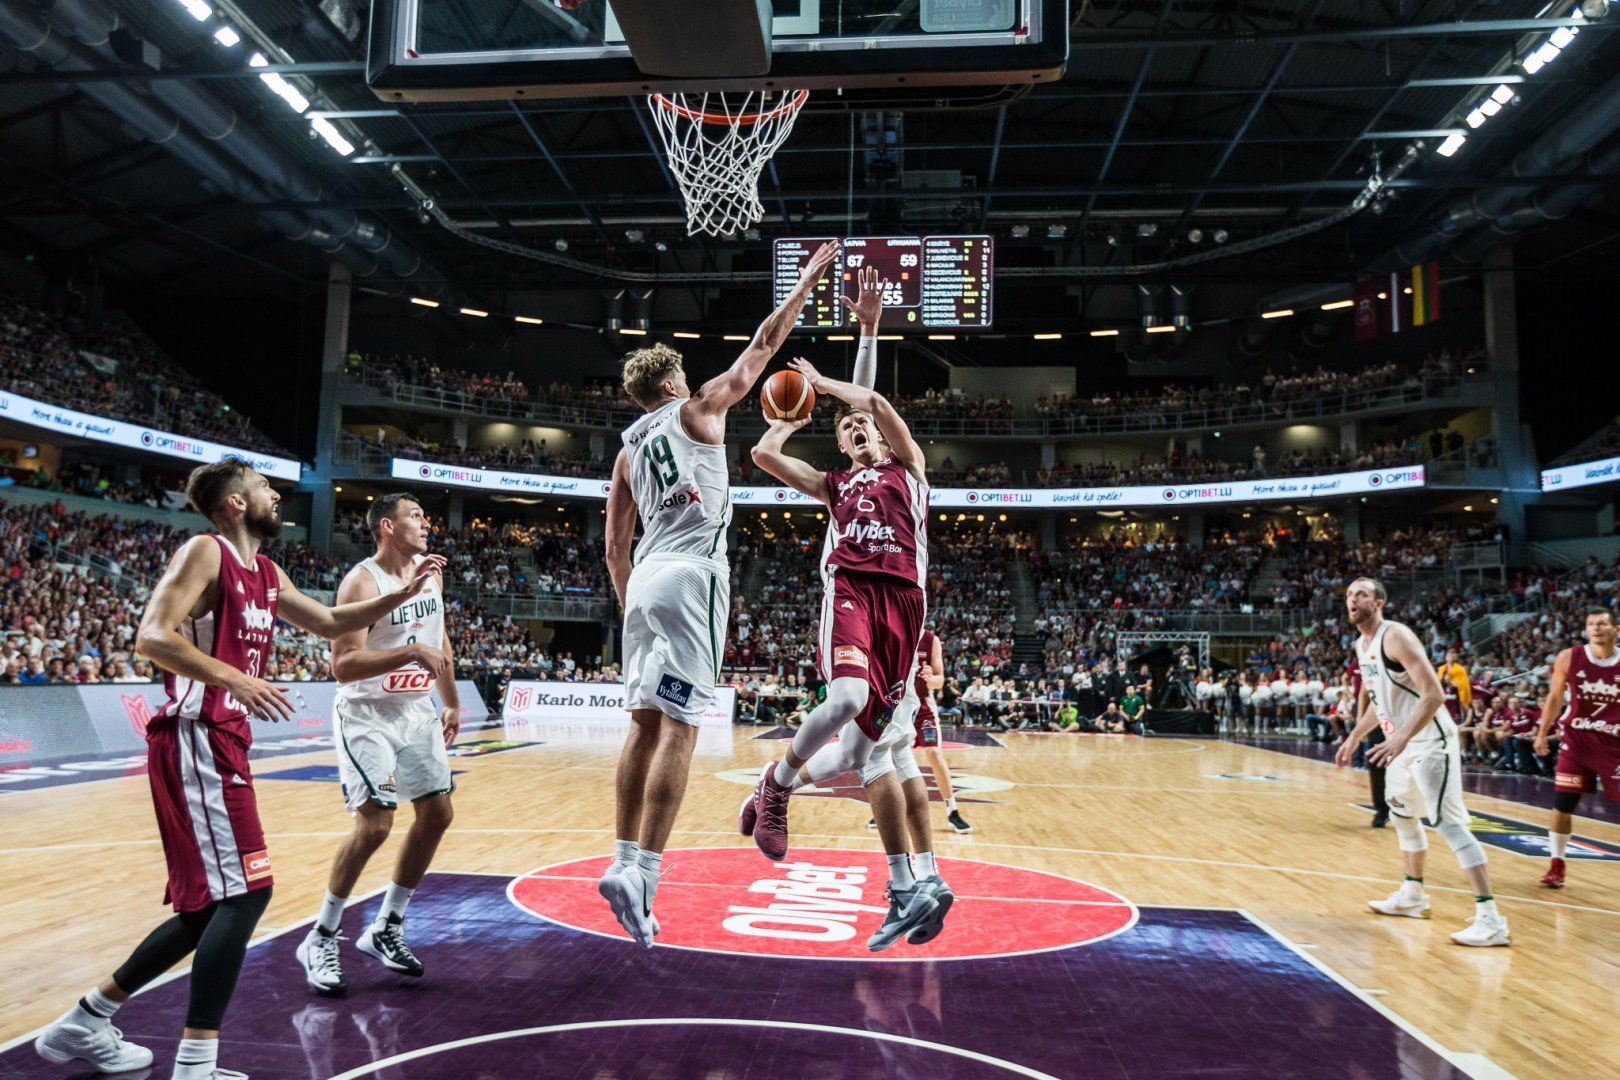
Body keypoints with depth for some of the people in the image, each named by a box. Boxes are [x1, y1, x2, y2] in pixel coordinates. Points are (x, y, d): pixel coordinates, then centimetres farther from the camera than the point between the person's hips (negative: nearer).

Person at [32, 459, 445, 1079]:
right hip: (194, 741, -9)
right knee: (245, 891, -14)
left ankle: (83, 1025, 30)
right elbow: (152, 636, -19)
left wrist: (404, 594, 15)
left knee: (211, 905, 15)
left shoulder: (267, 574, 16)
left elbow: (329, 623, 24)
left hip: (224, 743, 9)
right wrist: (234, 679, -30)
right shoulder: (205, 552, -9)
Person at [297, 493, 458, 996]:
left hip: (417, 709, 8)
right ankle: (320, 939, 5)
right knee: (375, 823, -15)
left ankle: (385, 929, 21)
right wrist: (412, 653, -34)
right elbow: (343, 666, -25)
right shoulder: (361, 582, -18)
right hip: (368, 714, -8)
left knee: (437, 814, 7)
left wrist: (452, 703, 16)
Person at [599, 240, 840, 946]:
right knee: (678, 728, -9)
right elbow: (764, 344, 10)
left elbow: (614, 544, 19)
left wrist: (629, 607, 26)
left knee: (645, 725, 10)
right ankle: (641, 874, -14)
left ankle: (625, 862, 11)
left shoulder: (627, 449, 20)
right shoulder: (697, 409, 6)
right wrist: (810, 275, 19)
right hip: (691, 575, -7)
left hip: (644, 578, 7)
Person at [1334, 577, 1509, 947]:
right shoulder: (1361, 645, 9)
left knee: (1448, 821, -15)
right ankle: (1412, 896, 35)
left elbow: (1434, 695, -26)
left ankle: (1491, 919, -13)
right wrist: (1354, 738, 23)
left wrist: (1401, 738, -34)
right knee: (1403, 815, 20)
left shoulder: (1396, 636, -19)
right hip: (1402, 741, 10)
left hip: (1431, 740, -10)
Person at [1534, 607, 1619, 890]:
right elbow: (1555, 697, 5)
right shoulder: (1568, 658, -6)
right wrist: (1542, 733, 2)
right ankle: (1557, 865, 15)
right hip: (1577, 739, 0)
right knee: (1562, 804, 1)